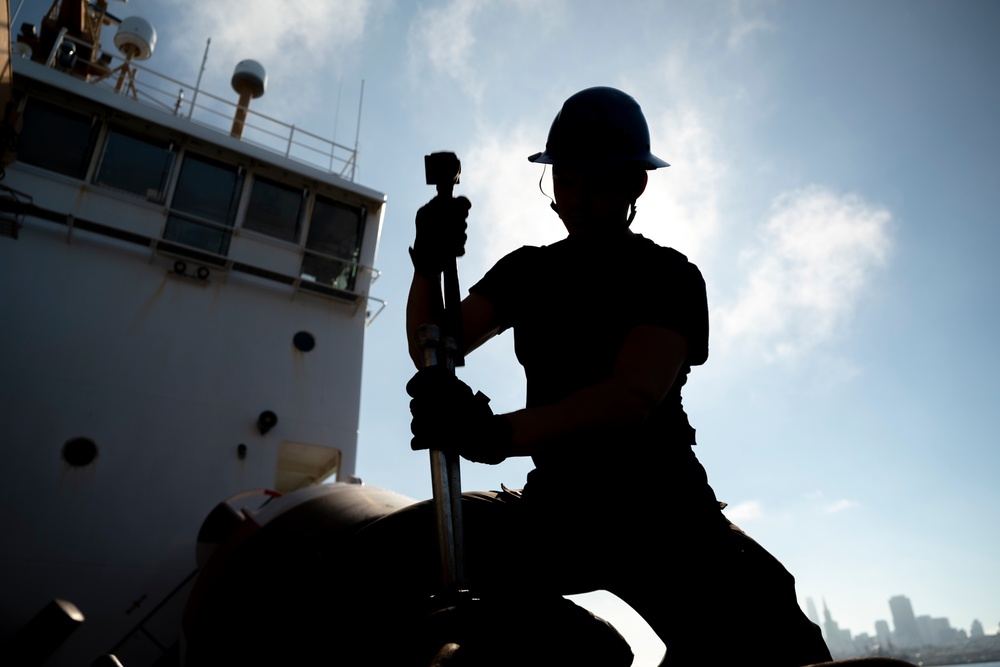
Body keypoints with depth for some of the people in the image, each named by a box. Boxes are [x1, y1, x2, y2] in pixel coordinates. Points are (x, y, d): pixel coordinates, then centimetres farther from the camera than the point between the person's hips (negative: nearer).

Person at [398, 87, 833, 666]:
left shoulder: (669, 275, -2)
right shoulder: (528, 269, 12)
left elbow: (637, 392, -21)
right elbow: (433, 352, 4)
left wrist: (499, 434, -37)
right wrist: (429, 266, -16)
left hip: (660, 510, -3)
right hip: (553, 507, 4)